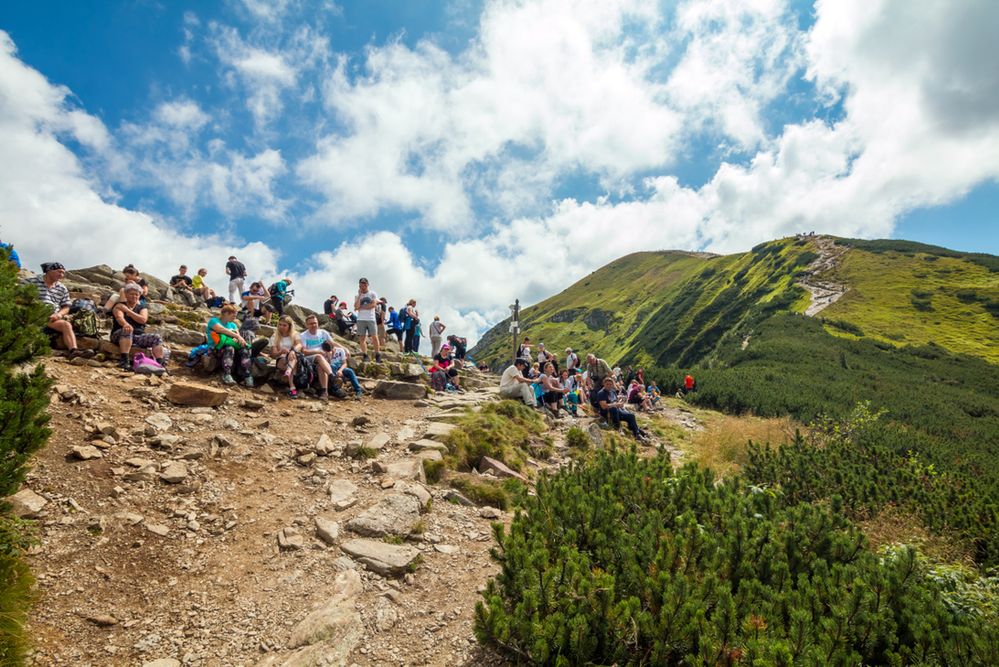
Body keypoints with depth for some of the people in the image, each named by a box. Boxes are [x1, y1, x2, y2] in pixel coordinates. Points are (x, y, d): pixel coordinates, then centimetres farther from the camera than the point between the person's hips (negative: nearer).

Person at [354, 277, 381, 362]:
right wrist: (359, 295, -6)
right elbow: (356, 307, -5)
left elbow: (374, 305, -8)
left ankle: (377, 355, 1)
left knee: (374, 337, -5)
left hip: (371, 319, -2)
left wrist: (361, 308, -5)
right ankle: (365, 355, 2)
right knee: (362, 338, 0)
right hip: (361, 319, 2)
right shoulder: (357, 296, 10)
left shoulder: (372, 294, 5)